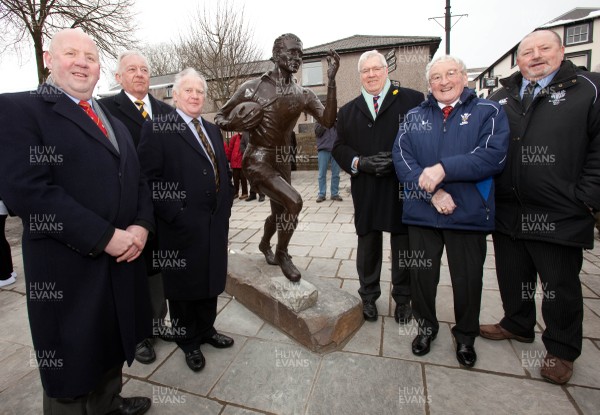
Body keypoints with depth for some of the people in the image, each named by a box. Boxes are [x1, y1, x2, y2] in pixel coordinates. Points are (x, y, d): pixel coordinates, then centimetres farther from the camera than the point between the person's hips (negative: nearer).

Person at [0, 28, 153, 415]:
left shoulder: (115, 122, 16)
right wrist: (105, 237, -21)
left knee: (110, 350, 25)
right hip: (68, 266, -6)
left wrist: (141, 225, -7)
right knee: (71, 366, 14)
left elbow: (138, 180, 11)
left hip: (122, 258, 7)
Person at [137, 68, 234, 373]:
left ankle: (206, 329, 41)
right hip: (183, 227, -6)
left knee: (210, 280, 19)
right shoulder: (157, 129, -7)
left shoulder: (212, 130, 15)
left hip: (215, 223, 7)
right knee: (184, 285, 12)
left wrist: (226, 204, 8)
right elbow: (150, 179, -14)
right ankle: (188, 341, 33)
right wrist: (174, 214, -18)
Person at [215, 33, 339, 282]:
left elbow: (328, 121, -13)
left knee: (280, 211, 17)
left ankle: (265, 244, 50)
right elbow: (219, 119, 0)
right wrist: (238, 124, -22)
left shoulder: (303, 94, 1)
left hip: (283, 161, 6)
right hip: (257, 160, -5)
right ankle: (282, 254, 2)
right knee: (294, 201, -23)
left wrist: (331, 81, -20)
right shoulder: (253, 88, -9)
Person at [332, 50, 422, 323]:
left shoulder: (412, 100, 4)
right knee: (367, 245, 12)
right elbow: (339, 148, 8)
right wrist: (360, 162, -10)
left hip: (403, 188, -2)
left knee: (403, 246, 10)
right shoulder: (348, 111, 14)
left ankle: (402, 298, 31)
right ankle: (368, 297, 31)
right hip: (365, 191, 3)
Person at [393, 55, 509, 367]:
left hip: (468, 213, -1)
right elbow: (401, 159, -4)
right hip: (421, 212, 2)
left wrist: (443, 169, -21)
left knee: (468, 279, 12)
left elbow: (493, 156, -12)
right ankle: (426, 327, 37)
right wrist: (432, 192, -16)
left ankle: (466, 336, 37)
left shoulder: (489, 112, 4)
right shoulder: (414, 117, 10)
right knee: (421, 275, 12)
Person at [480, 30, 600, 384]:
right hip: (507, 213, 4)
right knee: (513, 278, 17)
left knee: (561, 286, 10)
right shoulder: (501, 97, 13)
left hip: (559, 216, -3)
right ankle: (517, 325, 39)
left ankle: (562, 351, 30)